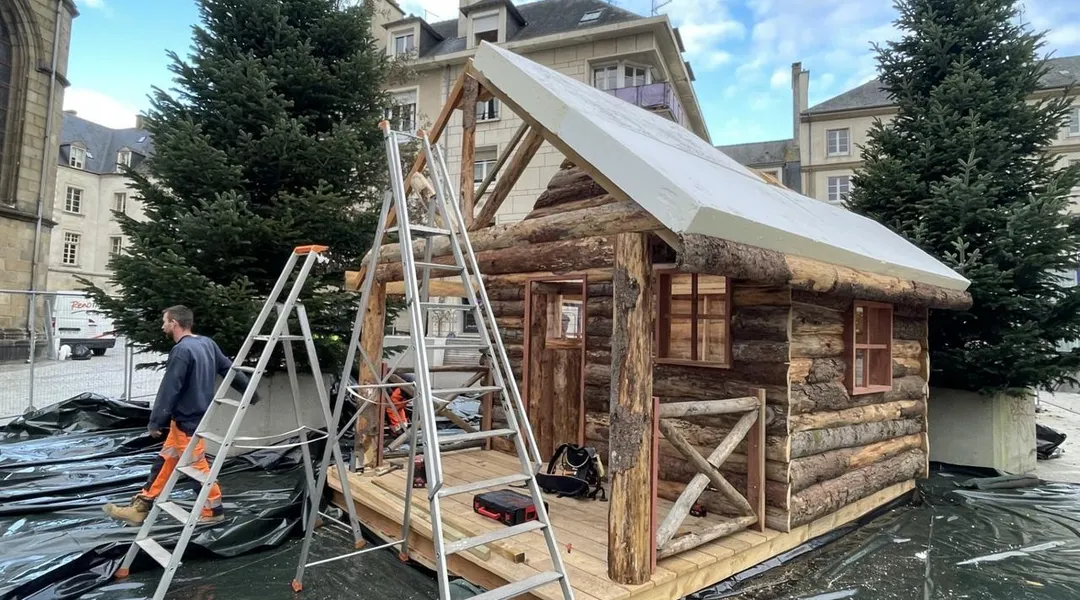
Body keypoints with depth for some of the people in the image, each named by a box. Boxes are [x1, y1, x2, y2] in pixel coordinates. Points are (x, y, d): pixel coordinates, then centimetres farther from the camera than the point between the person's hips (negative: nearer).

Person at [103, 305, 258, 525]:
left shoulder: (182, 351, -23)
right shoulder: (207, 343, 4)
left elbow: (169, 390, -20)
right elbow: (229, 368, 11)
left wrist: (155, 422, -12)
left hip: (188, 421, -9)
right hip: (184, 418, 9)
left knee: (196, 466, 5)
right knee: (164, 462, 17)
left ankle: (214, 510, 19)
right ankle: (140, 508, 27)